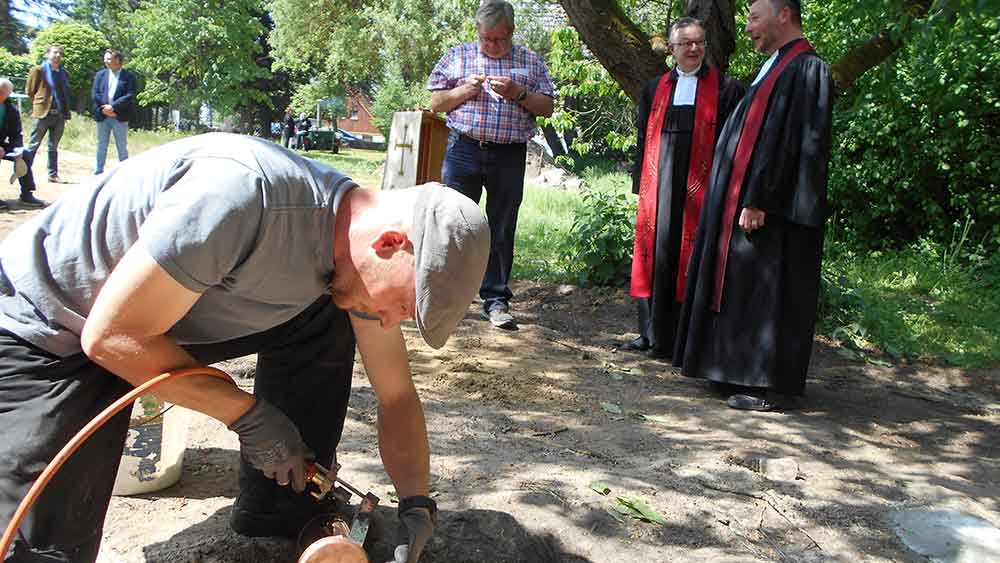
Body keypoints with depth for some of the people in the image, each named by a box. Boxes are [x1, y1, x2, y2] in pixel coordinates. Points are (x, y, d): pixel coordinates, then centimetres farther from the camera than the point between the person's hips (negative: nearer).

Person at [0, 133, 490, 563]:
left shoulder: (362, 263, -11)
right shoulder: (244, 194, -35)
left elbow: (397, 397, -1)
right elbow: (112, 336, -28)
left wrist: (416, 505, -12)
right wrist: (249, 414, -22)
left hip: (155, 324, 7)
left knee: (325, 323, -4)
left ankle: (283, 515, 5)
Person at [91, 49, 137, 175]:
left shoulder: (128, 76, 0)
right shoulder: (100, 74, 11)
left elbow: (130, 96, -10)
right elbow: (94, 93, 4)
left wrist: (113, 107, -16)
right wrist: (105, 108, -10)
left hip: (119, 117, -3)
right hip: (102, 116, 4)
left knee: (122, 147, 1)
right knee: (101, 146, 9)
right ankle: (98, 173, 16)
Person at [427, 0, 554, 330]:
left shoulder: (530, 62, 11)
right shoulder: (458, 56, 10)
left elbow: (547, 108, 7)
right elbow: (436, 103, 9)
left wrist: (518, 93, -9)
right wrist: (465, 90, -8)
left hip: (509, 156, 0)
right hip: (464, 150, 0)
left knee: (501, 230, 4)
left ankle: (496, 300, 12)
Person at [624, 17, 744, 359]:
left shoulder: (725, 88, 5)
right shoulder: (655, 88, 16)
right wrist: (641, 185, 11)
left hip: (700, 186, -3)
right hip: (659, 185, 3)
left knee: (686, 258, -2)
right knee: (654, 254, 4)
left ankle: (678, 339, 6)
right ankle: (651, 333, 14)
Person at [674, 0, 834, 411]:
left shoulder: (806, 69, -12)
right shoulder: (775, 68, 18)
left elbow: (793, 141, -20)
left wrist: (759, 201, -24)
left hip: (771, 207, -10)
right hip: (744, 200, 10)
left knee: (767, 293, -4)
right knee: (743, 290, 12)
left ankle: (769, 386, 4)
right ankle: (744, 371, 22)